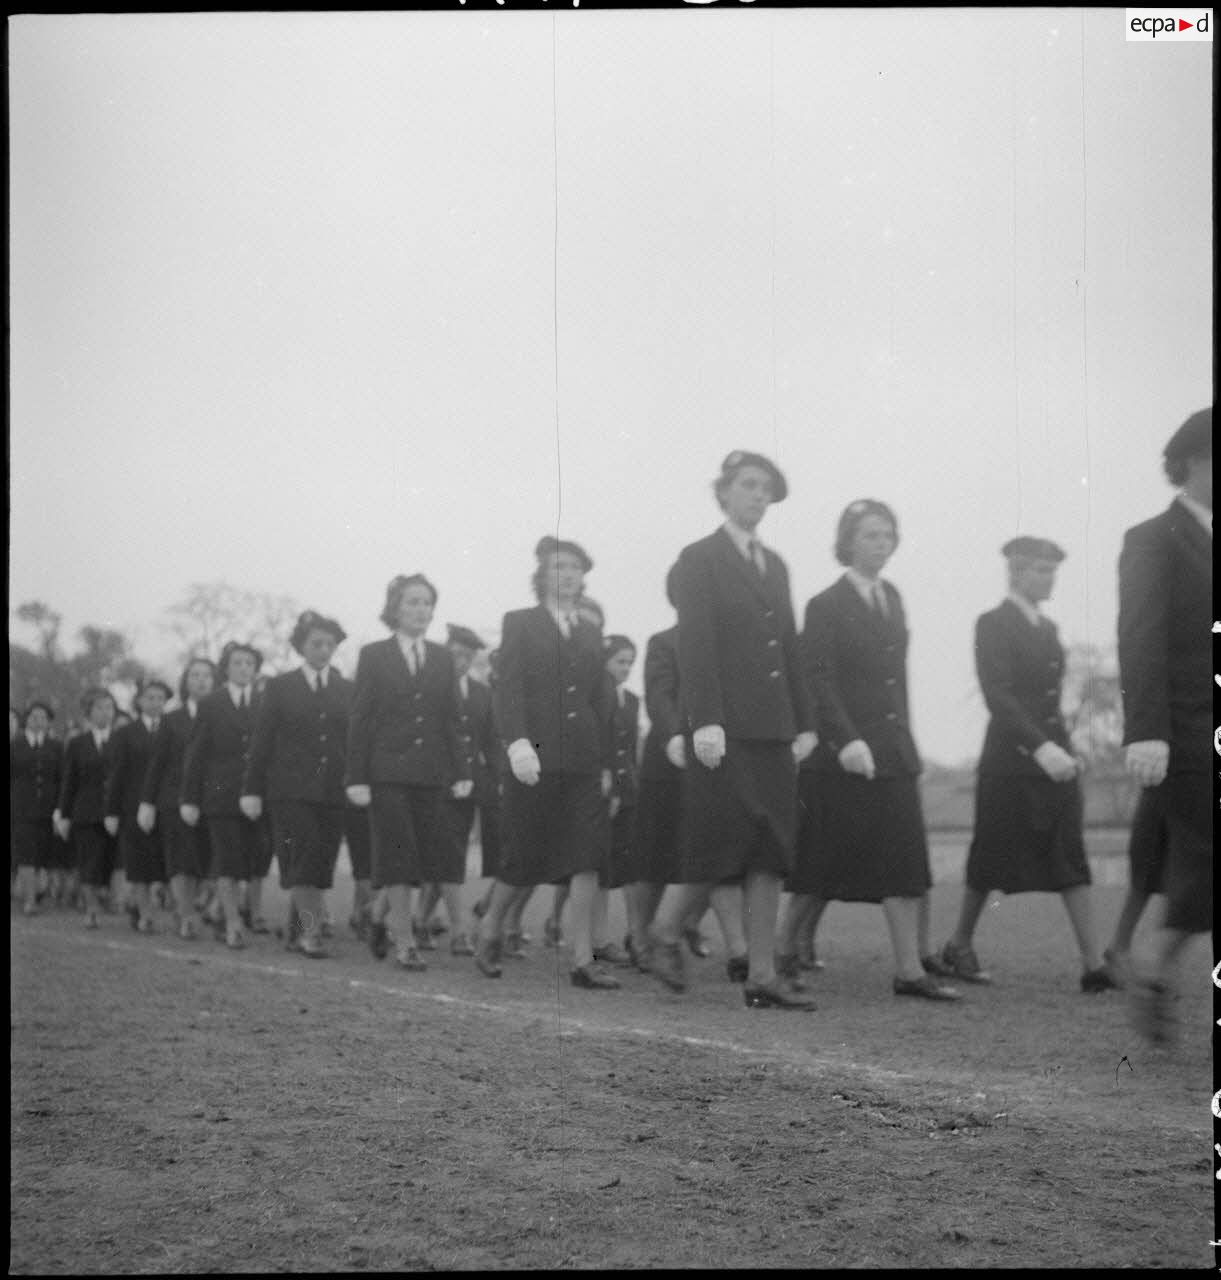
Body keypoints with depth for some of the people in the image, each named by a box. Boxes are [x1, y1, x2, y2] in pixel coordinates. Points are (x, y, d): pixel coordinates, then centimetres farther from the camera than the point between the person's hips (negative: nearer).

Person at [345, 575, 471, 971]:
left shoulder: (442, 658, 12)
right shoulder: (374, 656, 2)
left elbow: (451, 719, 11)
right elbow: (359, 720, -1)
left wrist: (460, 772, 2)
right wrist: (356, 778, -8)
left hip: (430, 774, 4)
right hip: (387, 771, -4)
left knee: (425, 855, 1)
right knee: (398, 855, -6)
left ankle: (380, 914, 25)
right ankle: (404, 941, 0)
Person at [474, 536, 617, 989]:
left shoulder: (591, 632, 18)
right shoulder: (520, 623, 5)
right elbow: (508, 688, -5)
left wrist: (606, 762, 14)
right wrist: (517, 742, -20)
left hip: (583, 760, 4)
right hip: (535, 756, -4)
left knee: (587, 859, -6)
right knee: (527, 858, 1)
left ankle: (583, 960, -7)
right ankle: (490, 927, 27)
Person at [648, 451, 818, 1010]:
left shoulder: (774, 564, 18)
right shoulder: (700, 559, -3)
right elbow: (695, 645, -11)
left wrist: (804, 723, 14)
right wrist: (705, 722, -19)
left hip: (773, 729, 7)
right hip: (726, 729, -7)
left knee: (770, 855, 3)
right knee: (720, 839, -4)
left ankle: (762, 977, 5)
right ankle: (664, 932, 20)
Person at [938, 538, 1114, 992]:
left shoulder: (1047, 628, 14)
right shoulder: (993, 624, -9)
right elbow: (998, 696, -20)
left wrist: (1062, 747, 15)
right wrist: (1040, 746, -29)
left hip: (1054, 756, 6)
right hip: (1010, 760, -6)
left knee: (1072, 860, -1)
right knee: (993, 858, 5)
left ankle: (1095, 965, -4)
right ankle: (960, 946, 25)